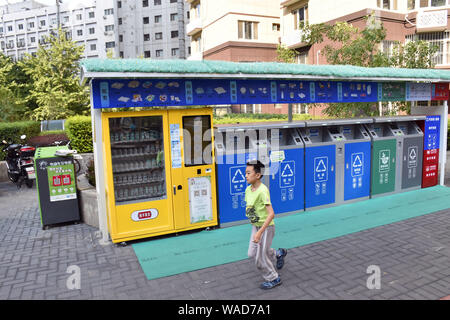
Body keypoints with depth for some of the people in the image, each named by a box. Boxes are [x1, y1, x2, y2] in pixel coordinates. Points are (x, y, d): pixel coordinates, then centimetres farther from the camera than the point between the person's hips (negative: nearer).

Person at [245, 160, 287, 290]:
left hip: (266, 227, -8)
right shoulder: (248, 189, -2)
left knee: (260, 258, 3)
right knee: (252, 253, 17)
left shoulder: (262, 190, -27)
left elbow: (271, 214, -30)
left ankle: (273, 279, 29)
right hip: (255, 226, 8)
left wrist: (260, 232, -31)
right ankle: (278, 254, 37)